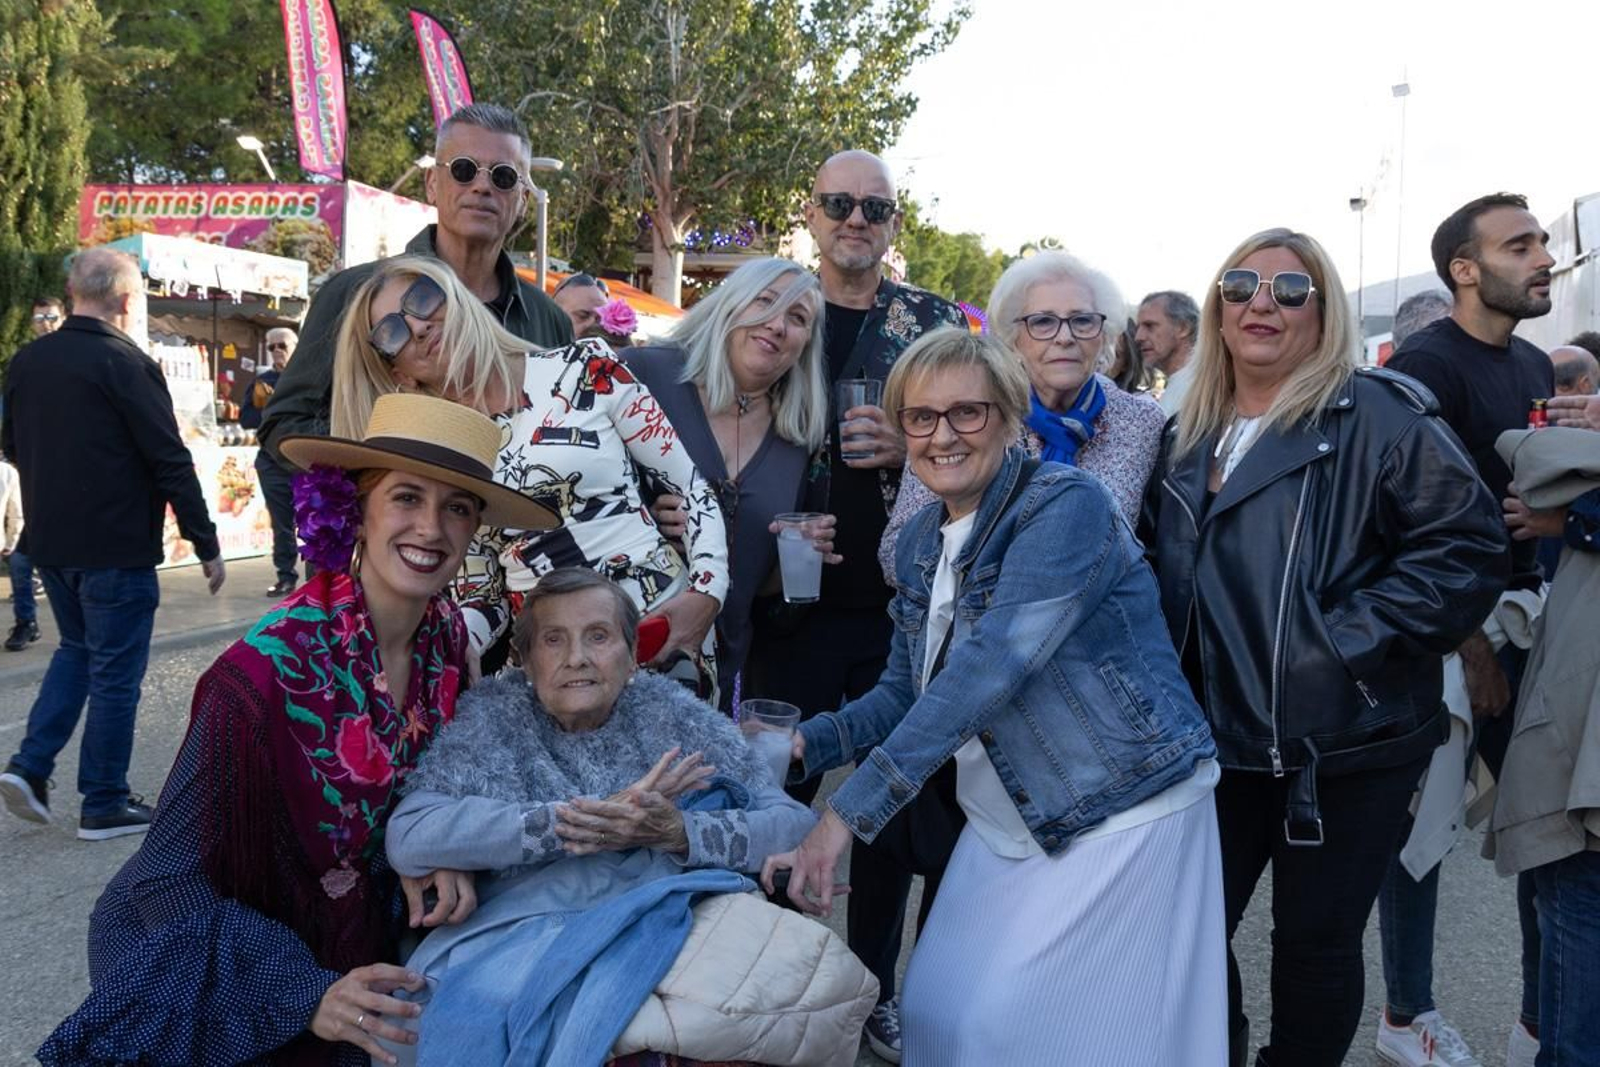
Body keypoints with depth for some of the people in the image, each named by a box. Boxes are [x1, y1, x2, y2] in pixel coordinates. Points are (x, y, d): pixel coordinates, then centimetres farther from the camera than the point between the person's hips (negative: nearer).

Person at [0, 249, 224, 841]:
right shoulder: (126, 364, -17)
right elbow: (171, 463, -17)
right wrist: (206, 545, -11)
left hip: (49, 541, 7)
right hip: (117, 548, -7)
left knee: (76, 649, 24)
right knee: (114, 672, 4)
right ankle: (104, 805, 13)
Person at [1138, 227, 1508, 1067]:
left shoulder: (1378, 416, -9)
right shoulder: (1186, 435, 10)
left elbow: (1467, 547, -15)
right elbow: (1156, 567, 21)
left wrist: (1348, 640, -20)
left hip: (1346, 742, -5)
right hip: (1218, 738, 5)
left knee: (1316, 942, 9)